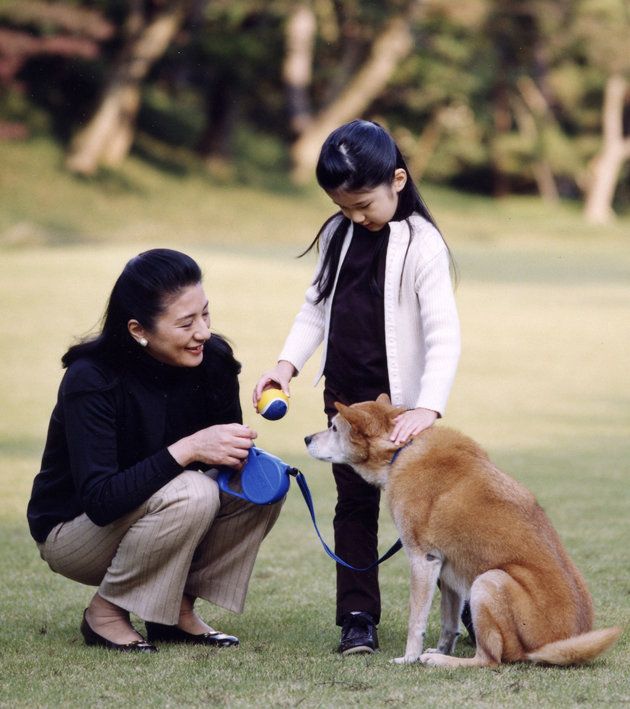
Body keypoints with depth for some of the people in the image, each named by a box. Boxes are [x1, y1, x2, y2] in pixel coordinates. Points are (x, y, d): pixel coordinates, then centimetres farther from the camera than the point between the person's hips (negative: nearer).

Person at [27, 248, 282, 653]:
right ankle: (106, 614, -12)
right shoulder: (91, 380, -27)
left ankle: (177, 610, -2)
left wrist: (241, 457, -25)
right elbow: (99, 501, -34)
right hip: (72, 533, -6)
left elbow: (223, 446, 1)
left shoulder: (212, 360, -11)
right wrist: (187, 450, -42)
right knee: (190, 494, -32)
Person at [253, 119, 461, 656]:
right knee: (355, 505, 7)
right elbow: (317, 307, 15)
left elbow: (444, 335, -19)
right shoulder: (338, 234, 5)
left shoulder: (421, 244, -14)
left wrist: (428, 407, -30)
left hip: (401, 401, -5)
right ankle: (358, 617, 11)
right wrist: (289, 362, 0)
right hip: (344, 396, 6)